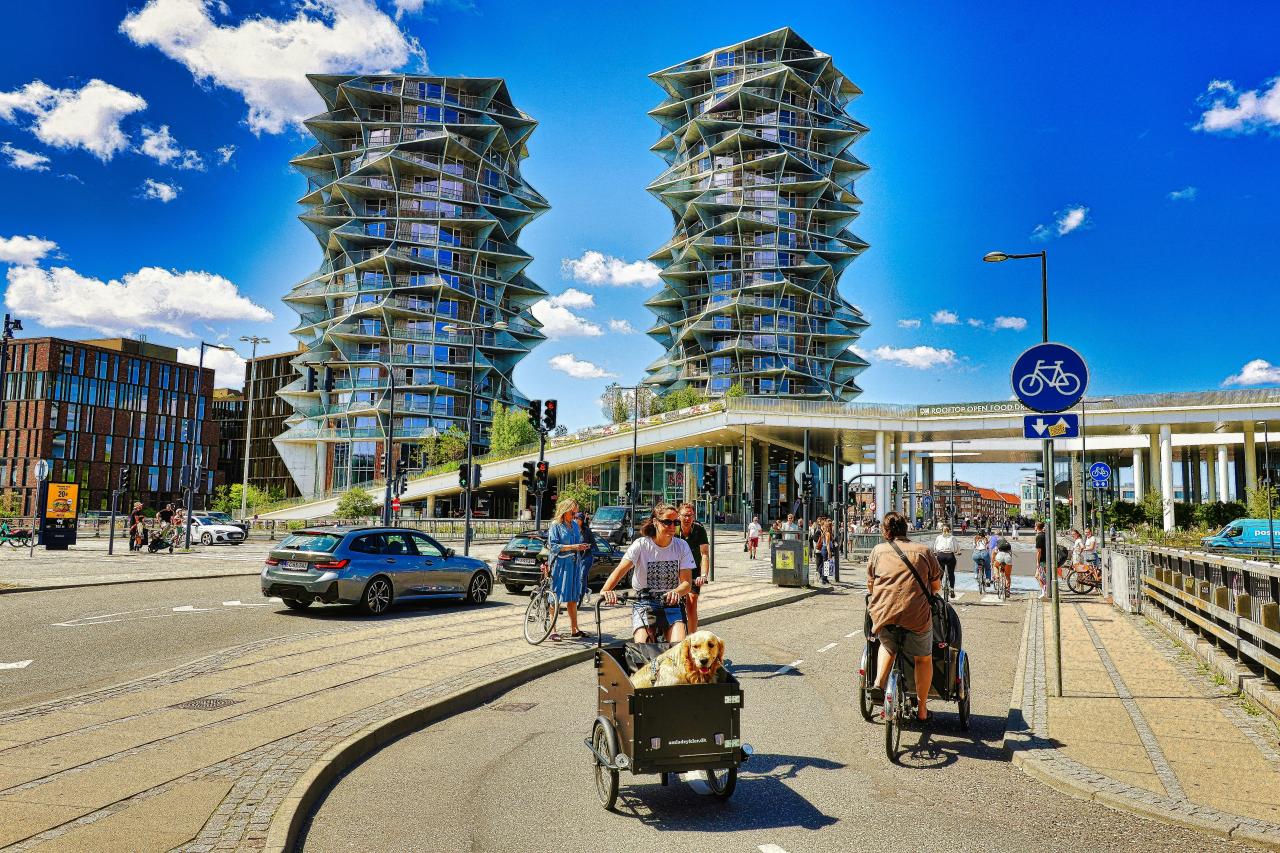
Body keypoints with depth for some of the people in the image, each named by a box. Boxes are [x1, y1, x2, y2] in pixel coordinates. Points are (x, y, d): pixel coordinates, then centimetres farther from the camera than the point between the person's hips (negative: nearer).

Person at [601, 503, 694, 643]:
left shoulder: (681, 546, 0)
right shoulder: (641, 544, -6)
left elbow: (687, 581, -7)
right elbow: (621, 569, -19)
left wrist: (676, 592, -31)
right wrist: (605, 590, -39)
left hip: (671, 603, 1)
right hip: (644, 603, -1)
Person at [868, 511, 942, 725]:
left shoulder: (878, 550, 12)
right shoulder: (923, 551, 11)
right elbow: (936, 586, 15)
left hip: (882, 615, 1)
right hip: (916, 615, -1)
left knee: (888, 647, 32)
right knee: (923, 659, 23)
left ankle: (879, 682, 11)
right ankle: (922, 710, 28)